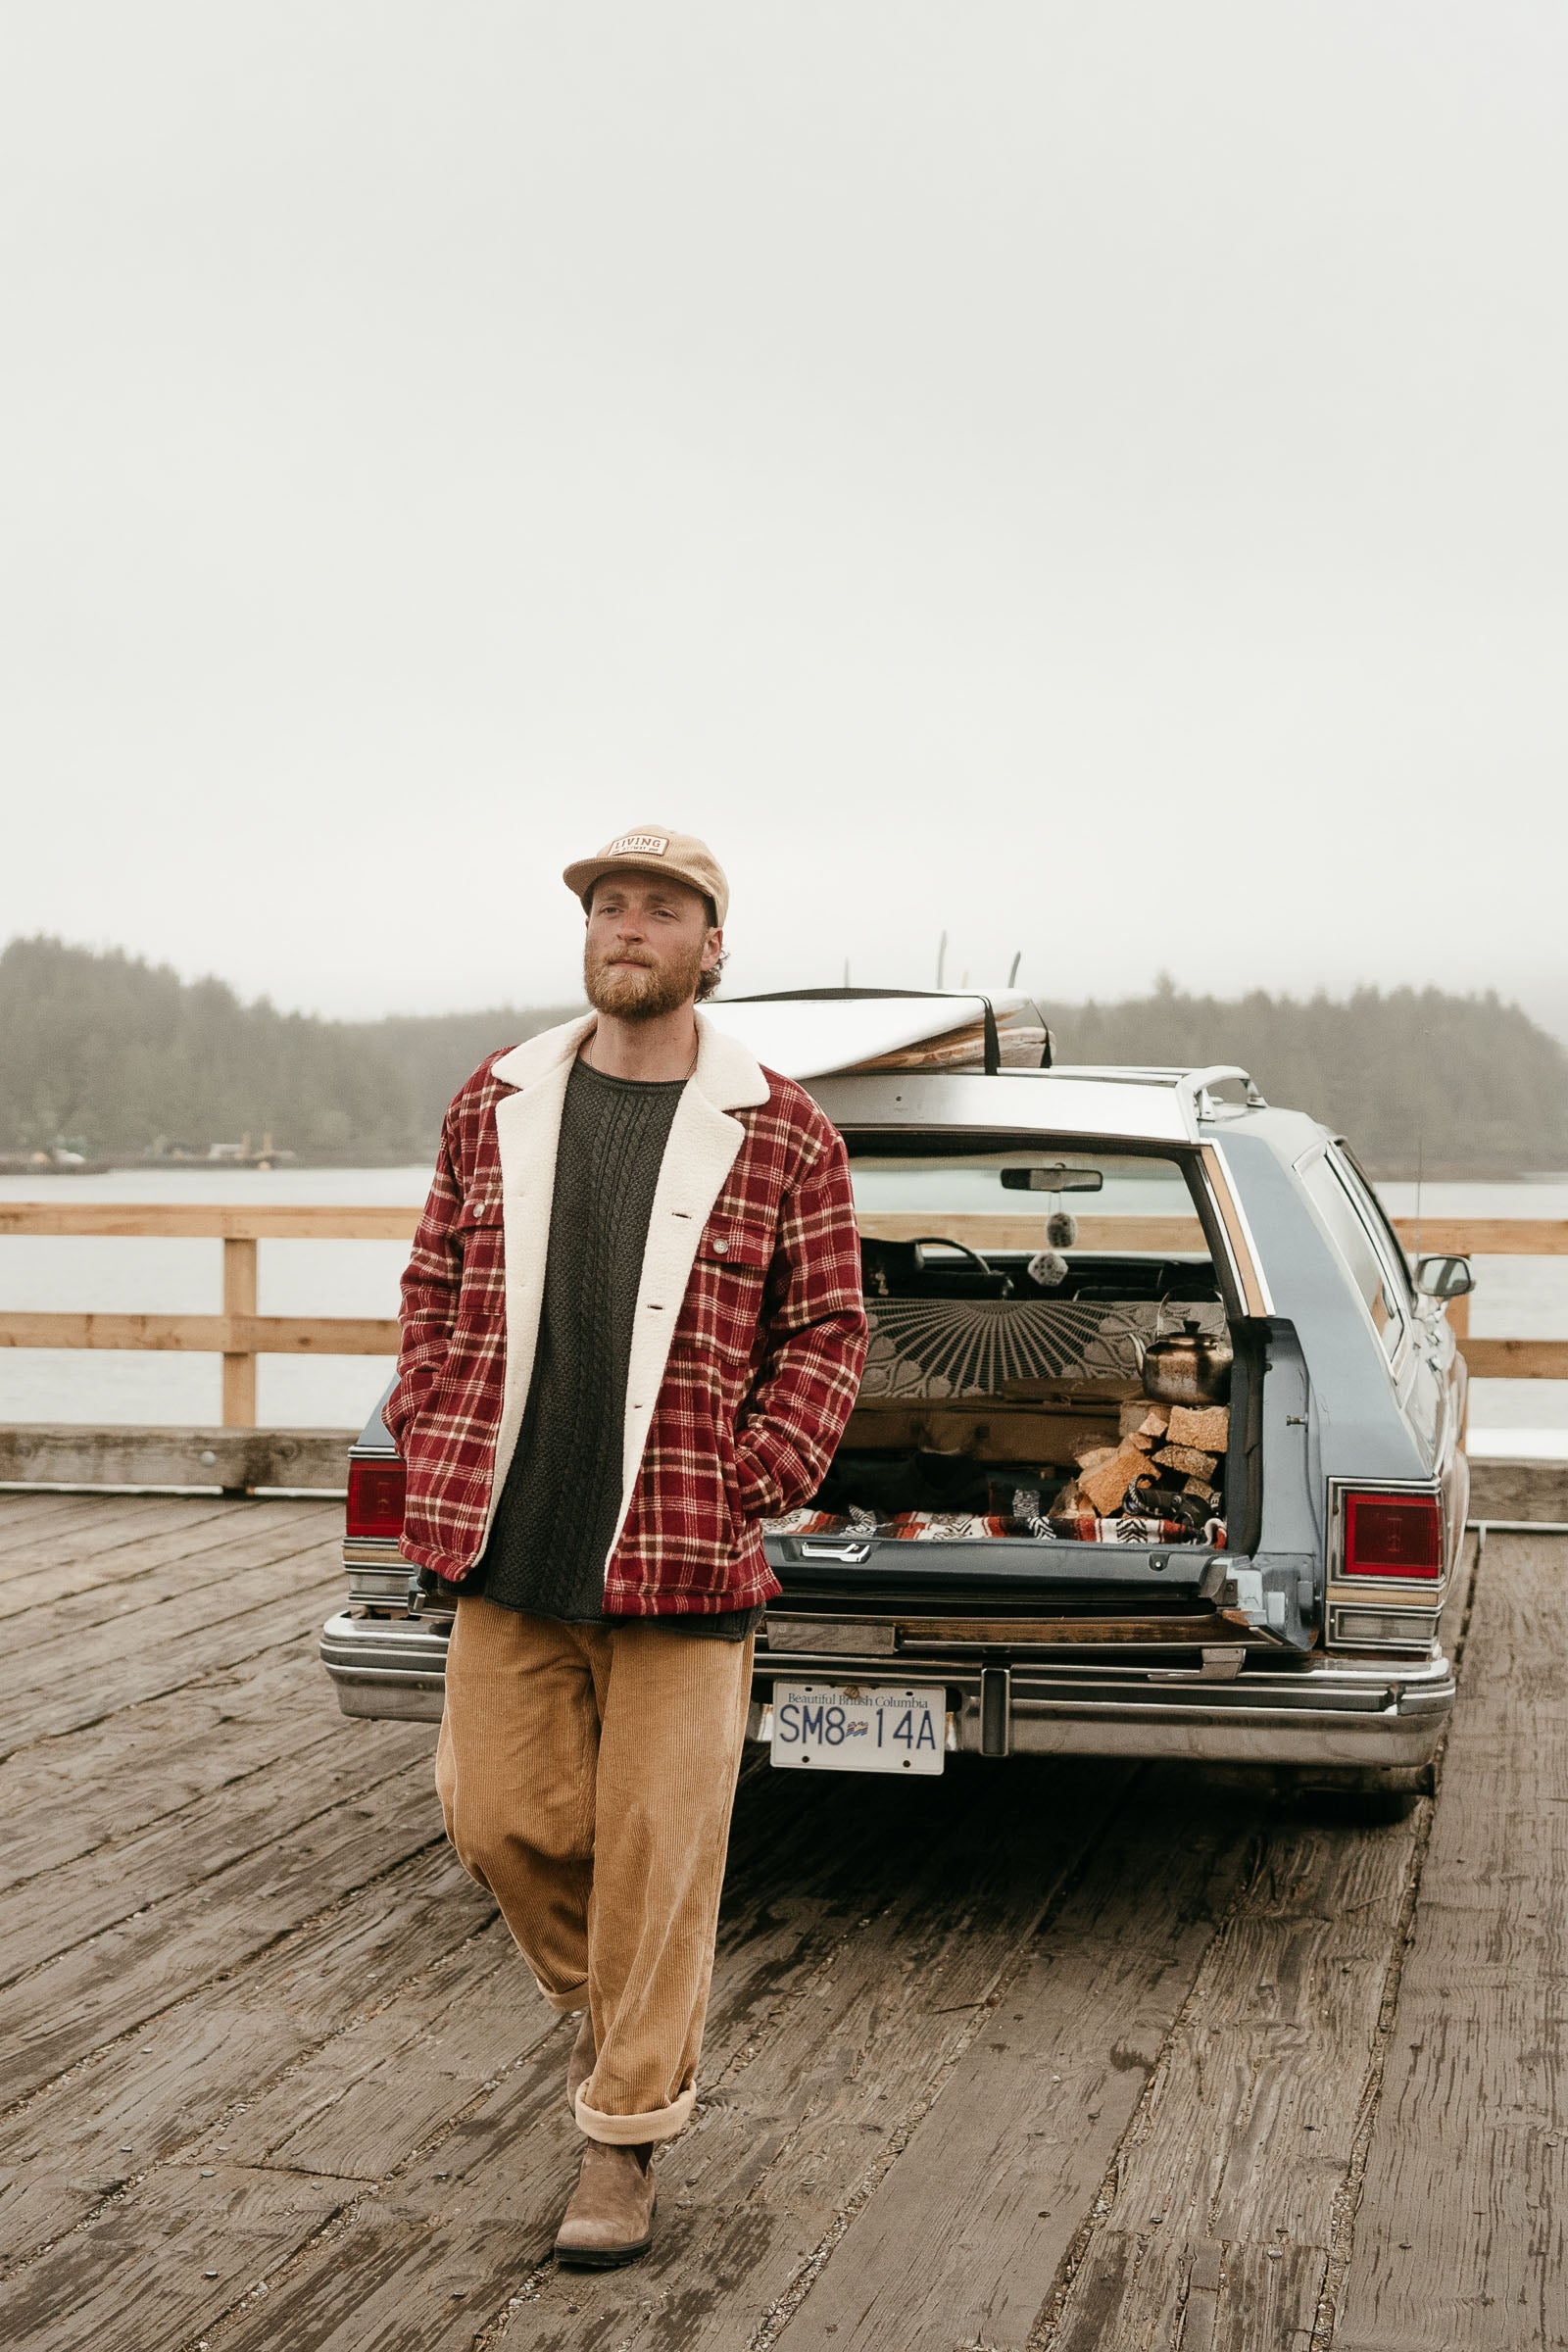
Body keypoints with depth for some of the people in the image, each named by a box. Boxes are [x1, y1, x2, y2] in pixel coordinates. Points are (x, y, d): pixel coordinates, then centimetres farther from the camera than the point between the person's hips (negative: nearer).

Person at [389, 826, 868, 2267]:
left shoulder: (781, 1136, 0)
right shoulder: (496, 1108, 9)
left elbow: (828, 1328, 3)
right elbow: (437, 1282, 15)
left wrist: (756, 1478, -7)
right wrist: (439, 1441, 4)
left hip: (682, 1553, -3)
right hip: (508, 1547, 3)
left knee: (656, 1850, 0)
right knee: (501, 1815, 7)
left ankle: (625, 2137, 14)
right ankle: (601, 2002, 36)